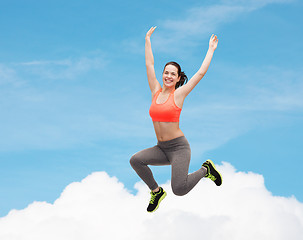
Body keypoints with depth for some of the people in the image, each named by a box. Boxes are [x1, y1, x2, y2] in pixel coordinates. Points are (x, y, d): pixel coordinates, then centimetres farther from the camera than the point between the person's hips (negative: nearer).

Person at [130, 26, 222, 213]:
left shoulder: (179, 94, -4)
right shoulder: (156, 92, 7)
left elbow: (201, 72, -1)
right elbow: (149, 65, 13)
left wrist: (211, 49, 5)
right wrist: (148, 40, 18)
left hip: (179, 148, -5)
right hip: (161, 148, 5)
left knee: (179, 189, -22)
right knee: (136, 160, -21)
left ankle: (206, 170, 10)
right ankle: (156, 191, 4)